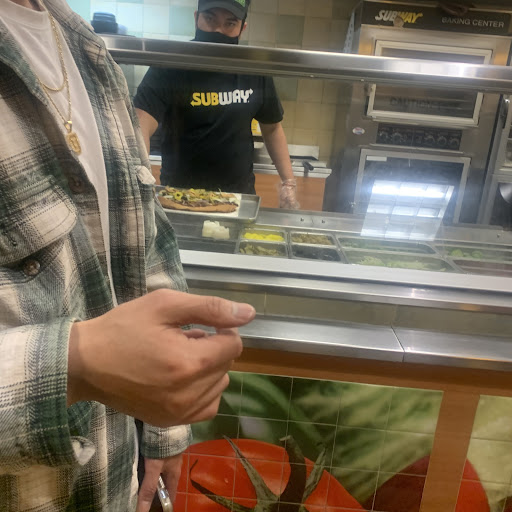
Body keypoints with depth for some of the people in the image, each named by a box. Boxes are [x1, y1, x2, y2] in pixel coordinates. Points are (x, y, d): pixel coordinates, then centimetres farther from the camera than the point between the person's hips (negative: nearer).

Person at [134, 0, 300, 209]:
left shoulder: (255, 71, -1)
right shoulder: (169, 66, -13)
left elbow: (271, 127, 11)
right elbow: (141, 127, -26)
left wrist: (289, 182, 1)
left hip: (240, 196, 3)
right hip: (179, 198, -2)